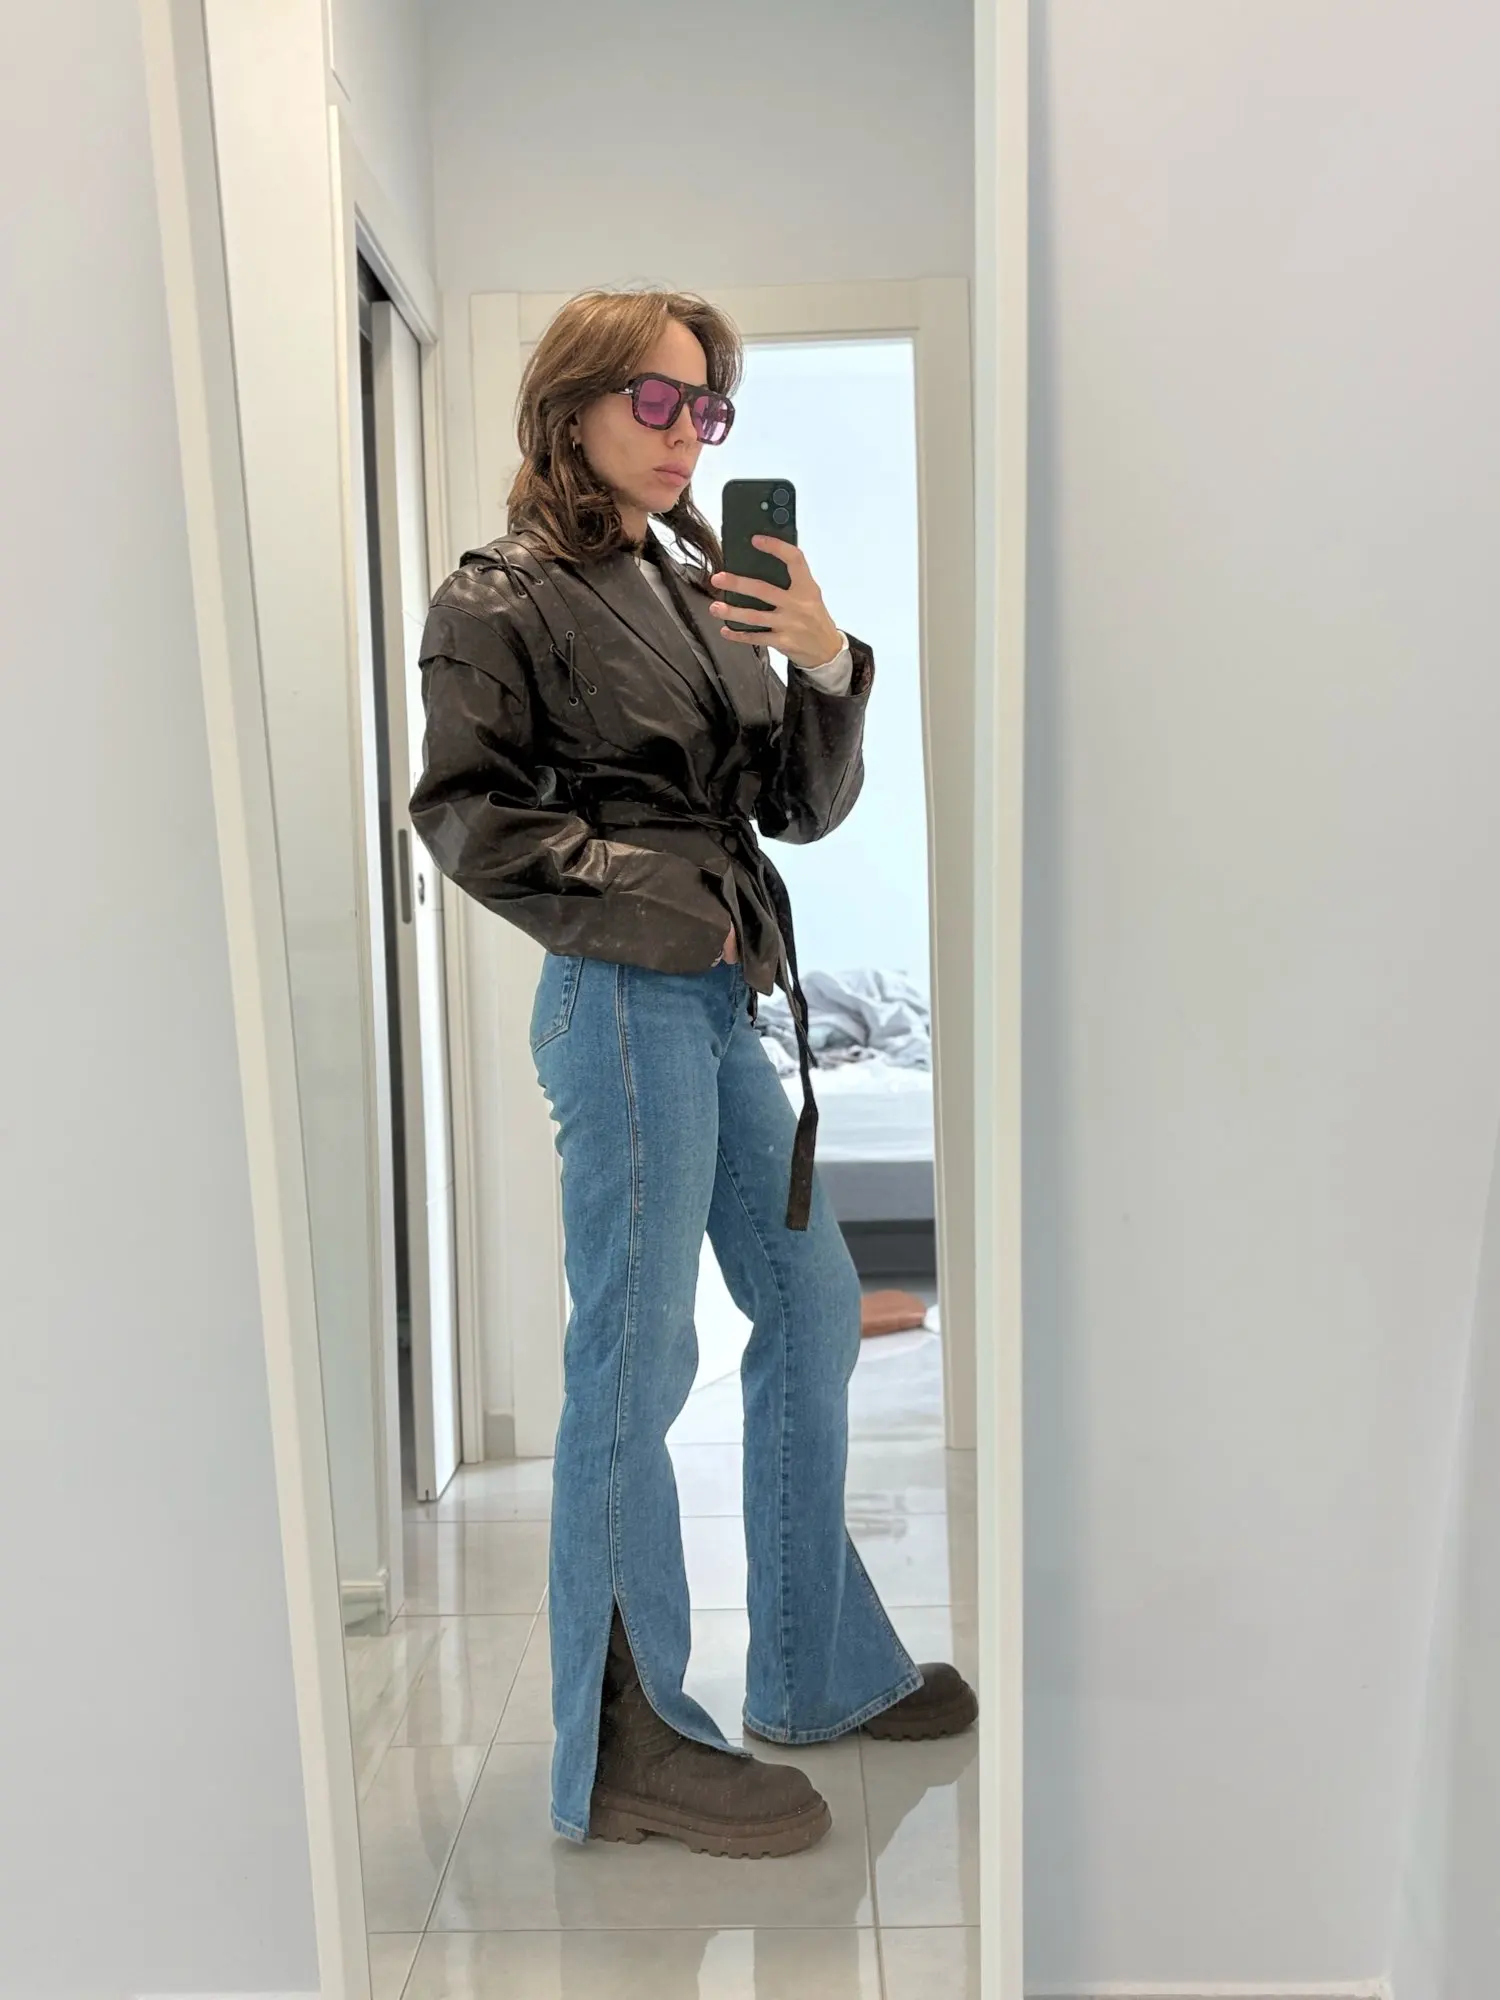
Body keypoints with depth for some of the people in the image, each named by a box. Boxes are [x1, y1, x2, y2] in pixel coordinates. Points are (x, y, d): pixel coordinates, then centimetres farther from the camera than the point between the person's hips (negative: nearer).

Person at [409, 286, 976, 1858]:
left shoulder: (698, 589, 17)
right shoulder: (506, 596, -1)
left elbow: (804, 806, 12)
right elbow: (464, 811, -8)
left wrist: (827, 667, -4)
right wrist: (647, 901, -13)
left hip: (724, 998, 8)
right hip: (625, 1005, -8)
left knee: (814, 1310, 13)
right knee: (635, 1365, -3)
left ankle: (816, 1670, 31)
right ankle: (623, 1753, 14)